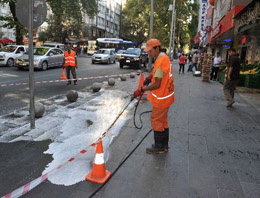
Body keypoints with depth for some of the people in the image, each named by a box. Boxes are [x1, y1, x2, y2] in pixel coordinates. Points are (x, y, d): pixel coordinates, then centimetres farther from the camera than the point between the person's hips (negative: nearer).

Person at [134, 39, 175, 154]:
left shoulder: (160, 62, -24)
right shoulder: (164, 57, 7)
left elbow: (157, 84, -25)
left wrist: (142, 90, -19)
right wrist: (151, 76, 8)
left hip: (161, 97, -10)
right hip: (166, 95, 10)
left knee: (156, 121, 3)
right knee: (163, 121, 19)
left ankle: (159, 147, 18)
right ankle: (164, 145, 32)